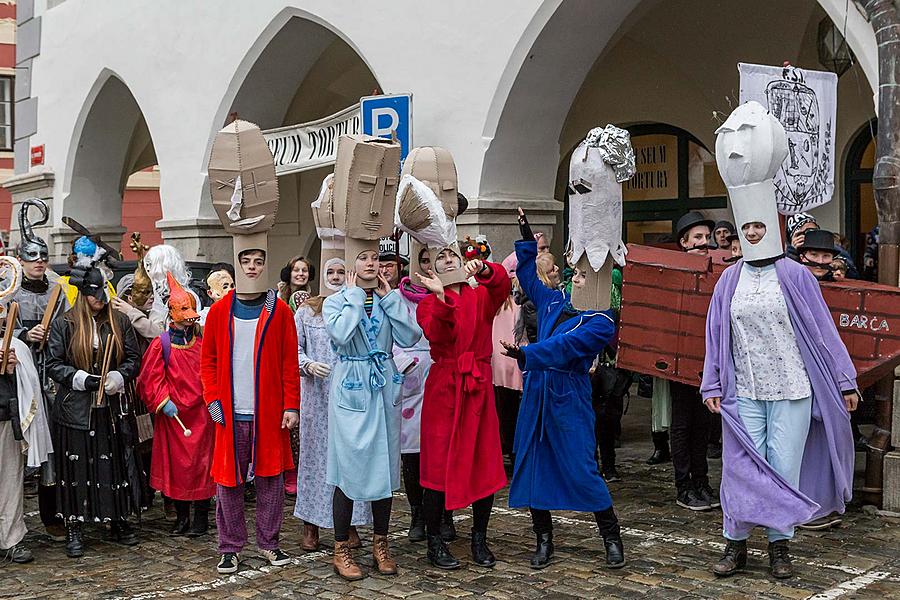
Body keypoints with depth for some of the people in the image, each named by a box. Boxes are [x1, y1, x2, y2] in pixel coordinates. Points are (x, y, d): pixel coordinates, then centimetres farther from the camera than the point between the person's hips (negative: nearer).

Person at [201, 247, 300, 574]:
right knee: (228, 479, 4)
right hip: (230, 413, 1)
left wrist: (291, 405, -5)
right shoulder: (219, 310, 5)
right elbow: (208, 361, 8)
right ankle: (230, 548, 15)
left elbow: (290, 363, 2)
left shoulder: (279, 310, 3)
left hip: (269, 412, 0)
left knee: (270, 476, 5)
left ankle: (268, 542, 19)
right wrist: (213, 400, -4)